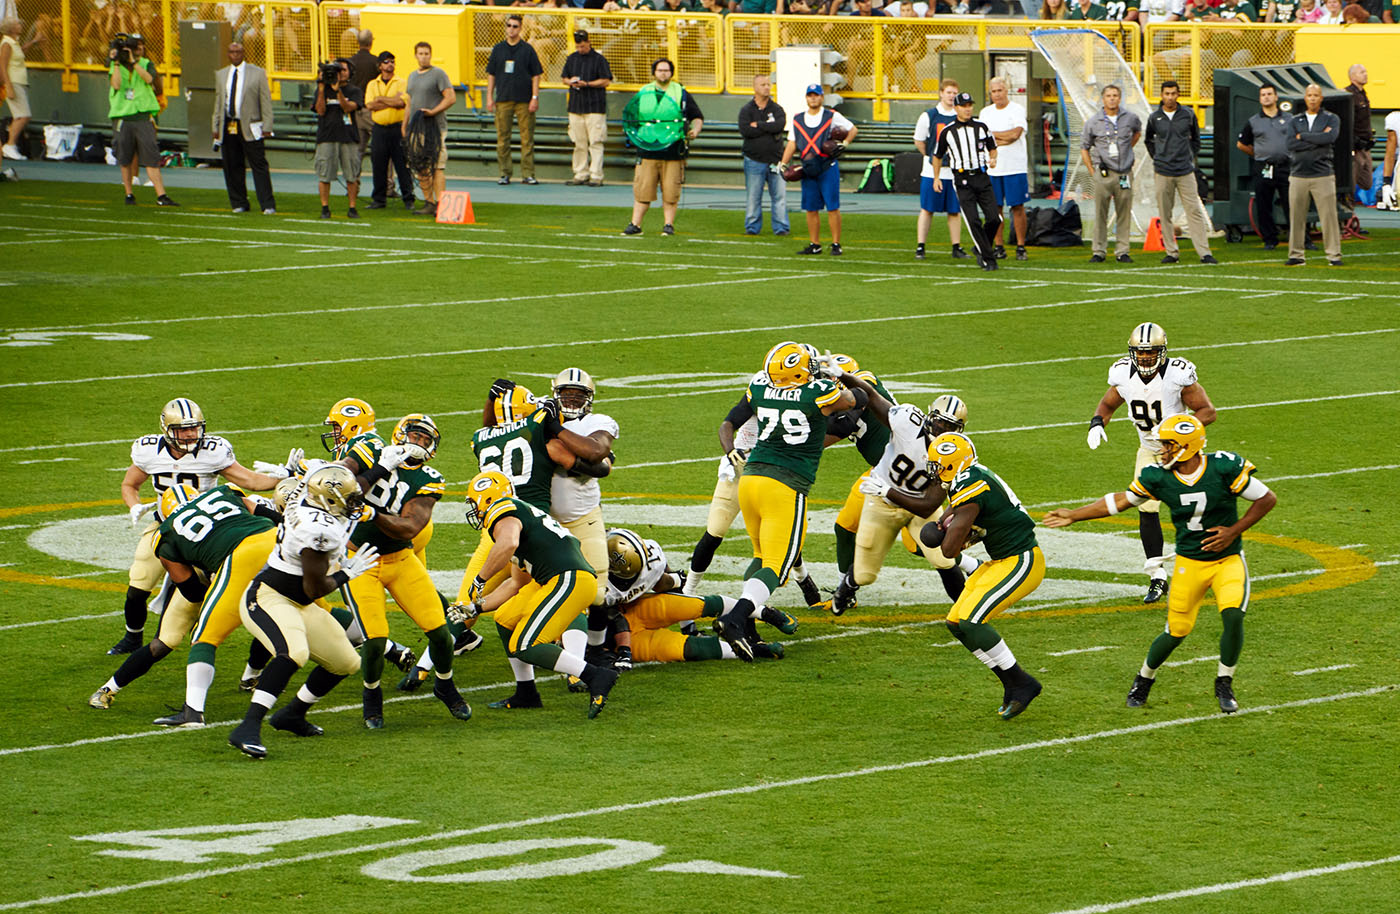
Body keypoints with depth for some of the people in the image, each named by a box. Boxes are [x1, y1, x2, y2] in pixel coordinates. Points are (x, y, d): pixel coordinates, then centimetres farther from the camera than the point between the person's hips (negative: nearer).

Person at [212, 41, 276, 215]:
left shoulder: (257, 73, 3)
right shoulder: (221, 75, 14)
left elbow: (266, 101, 0)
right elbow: (218, 102, 17)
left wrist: (267, 127, -7)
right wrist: (216, 127, 11)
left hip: (250, 127, -4)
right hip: (228, 127, 4)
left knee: (259, 166, -6)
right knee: (232, 167, 5)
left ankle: (267, 205, -5)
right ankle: (239, 204, 15)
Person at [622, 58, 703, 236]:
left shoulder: (680, 93, 8)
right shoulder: (643, 94, 14)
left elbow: (697, 117, 11)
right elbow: (630, 119, 23)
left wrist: (696, 129, -9)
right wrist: (632, 133, 4)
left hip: (673, 152, -1)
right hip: (647, 151, 1)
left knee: (670, 192, -1)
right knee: (642, 190, -2)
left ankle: (669, 224, 9)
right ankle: (635, 224, 4)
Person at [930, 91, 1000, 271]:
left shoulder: (981, 127, 8)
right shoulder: (947, 132, 4)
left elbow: (992, 147, 20)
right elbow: (937, 155, 16)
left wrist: (993, 159, -2)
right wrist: (936, 178, 10)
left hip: (982, 177, 2)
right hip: (962, 180, -2)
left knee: (994, 218, -7)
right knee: (973, 221, -12)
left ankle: (980, 248, 18)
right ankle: (988, 258, -5)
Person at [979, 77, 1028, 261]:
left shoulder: (1017, 110, -1)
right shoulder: (985, 113, 12)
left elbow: (1015, 133, -15)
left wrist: (991, 134, -5)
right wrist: (1002, 140, -10)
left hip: (1015, 167, -4)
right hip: (992, 168, 4)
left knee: (1018, 207, -3)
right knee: (995, 207, 3)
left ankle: (1021, 246, 1)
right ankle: (998, 246, 9)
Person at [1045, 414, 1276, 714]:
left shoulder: (1224, 469, -19)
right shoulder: (1158, 477, -9)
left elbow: (1267, 499, -10)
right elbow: (1121, 500, 6)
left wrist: (1233, 532, -16)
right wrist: (1073, 516, 9)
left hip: (1228, 559, -2)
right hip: (1189, 563, 2)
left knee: (1233, 616, -23)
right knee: (1177, 631, -1)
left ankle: (1224, 684, 0)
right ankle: (1144, 680, 27)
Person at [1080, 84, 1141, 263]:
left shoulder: (1130, 118, 6)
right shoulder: (1093, 122, 2)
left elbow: (1137, 131, 29)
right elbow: (1084, 147, 10)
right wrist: (1093, 171, 4)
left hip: (1124, 173, 2)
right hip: (1103, 173, -2)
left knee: (1124, 214, 2)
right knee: (1100, 214, -3)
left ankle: (1122, 251, 8)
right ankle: (1099, 252, 2)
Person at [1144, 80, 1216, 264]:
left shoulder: (1188, 116, 4)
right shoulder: (1154, 118, 4)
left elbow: (1196, 139, 18)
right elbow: (1148, 141, 20)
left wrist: (1190, 157, 8)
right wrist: (1157, 158, 9)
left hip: (1186, 172, -1)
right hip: (1163, 173, 1)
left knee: (1195, 211, -6)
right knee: (1165, 214, 1)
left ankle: (1204, 253, -8)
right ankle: (1171, 252, 9)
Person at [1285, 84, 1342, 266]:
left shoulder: (1331, 119, 8)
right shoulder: (1295, 121, 13)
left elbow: (1330, 137, -13)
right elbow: (1291, 144, -4)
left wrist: (1303, 136, -5)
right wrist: (1318, 139, -7)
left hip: (1323, 175, -2)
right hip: (1298, 175, 2)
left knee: (1329, 216, -6)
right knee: (1296, 216, 1)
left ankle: (1334, 254, -2)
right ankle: (1296, 255, 7)